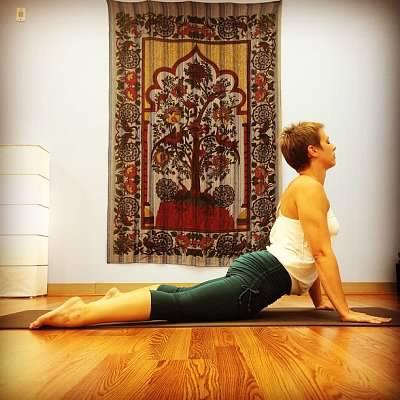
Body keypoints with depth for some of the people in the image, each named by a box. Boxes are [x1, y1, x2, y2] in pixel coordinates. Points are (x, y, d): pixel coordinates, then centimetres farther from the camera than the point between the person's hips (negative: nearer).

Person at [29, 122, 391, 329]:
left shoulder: (305, 187, 21)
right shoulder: (310, 187, -10)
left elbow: (308, 253, 26)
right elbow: (323, 253, -16)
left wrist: (319, 300, 25)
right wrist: (344, 311, -12)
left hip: (255, 273, 10)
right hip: (259, 278, -10)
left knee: (180, 296, 16)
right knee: (177, 305, -17)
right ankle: (81, 313, -20)